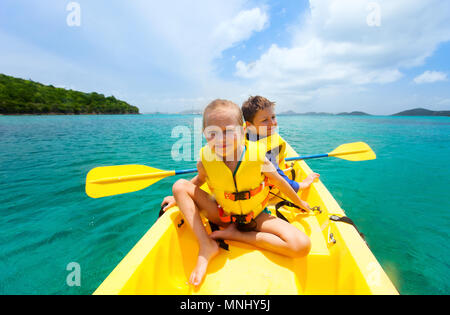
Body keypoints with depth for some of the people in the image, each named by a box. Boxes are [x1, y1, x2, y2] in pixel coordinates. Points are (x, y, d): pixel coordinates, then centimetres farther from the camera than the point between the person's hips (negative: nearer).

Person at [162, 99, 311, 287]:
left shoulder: (257, 157, -21)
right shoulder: (205, 162, -16)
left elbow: (280, 182, -5)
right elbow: (199, 181, 9)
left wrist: (300, 203, 9)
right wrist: (179, 198, 8)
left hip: (255, 216, -1)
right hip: (222, 215, 2)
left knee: (302, 246, -23)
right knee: (180, 186, -14)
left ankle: (236, 235, -13)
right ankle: (206, 246, -16)